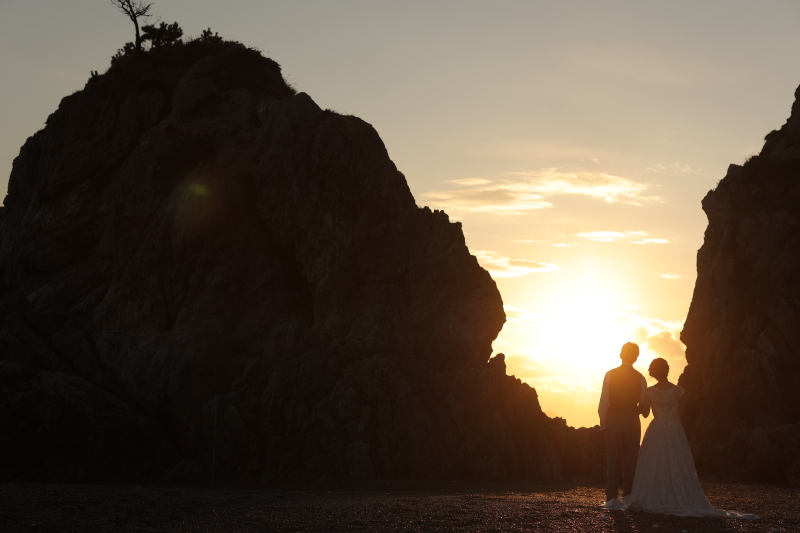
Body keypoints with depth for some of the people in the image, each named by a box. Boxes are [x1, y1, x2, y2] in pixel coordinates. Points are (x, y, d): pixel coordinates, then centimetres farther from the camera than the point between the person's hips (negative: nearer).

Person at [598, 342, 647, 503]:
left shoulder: (610, 375, -5)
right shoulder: (640, 378, 0)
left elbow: (604, 401, -6)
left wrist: (603, 423, 0)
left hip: (613, 419, -1)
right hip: (632, 421, 1)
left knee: (612, 459, 3)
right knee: (630, 460, 8)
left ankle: (611, 498, 3)